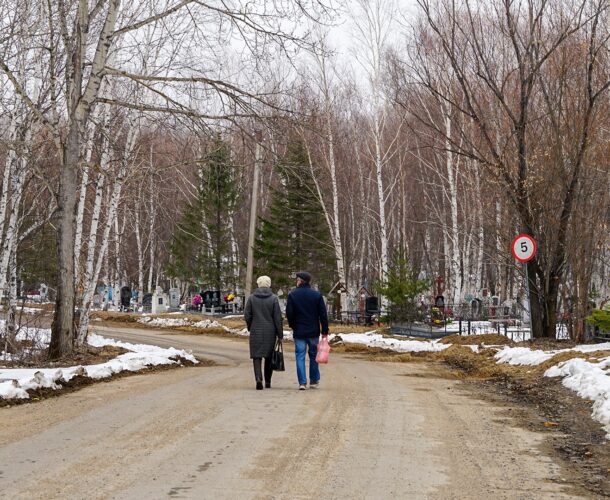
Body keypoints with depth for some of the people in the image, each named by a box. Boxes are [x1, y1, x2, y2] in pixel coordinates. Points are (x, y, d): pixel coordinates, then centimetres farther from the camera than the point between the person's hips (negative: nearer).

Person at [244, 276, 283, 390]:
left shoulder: (251, 298, -3)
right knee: (269, 356, 14)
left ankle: (258, 379, -19)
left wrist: (250, 327, 16)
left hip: (256, 331, 0)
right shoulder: (274, 298, -6)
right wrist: (280, 335, -2)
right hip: (270, 332, 0)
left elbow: (247, 315, -2)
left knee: (257, 356, 2)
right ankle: (268, 381, 21)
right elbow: (277, 317, -7)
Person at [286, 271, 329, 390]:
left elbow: (289, 313, -5)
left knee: (300, 356, 2)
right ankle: (314, 381, 18)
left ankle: (302, 382, -5)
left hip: (299, 331, -1)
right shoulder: (317, 295, 0)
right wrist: (325, 331, 3)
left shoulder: (292, 295, -4)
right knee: (314, 356, 12)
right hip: (313, 331, 1)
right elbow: (323, 314, -1)